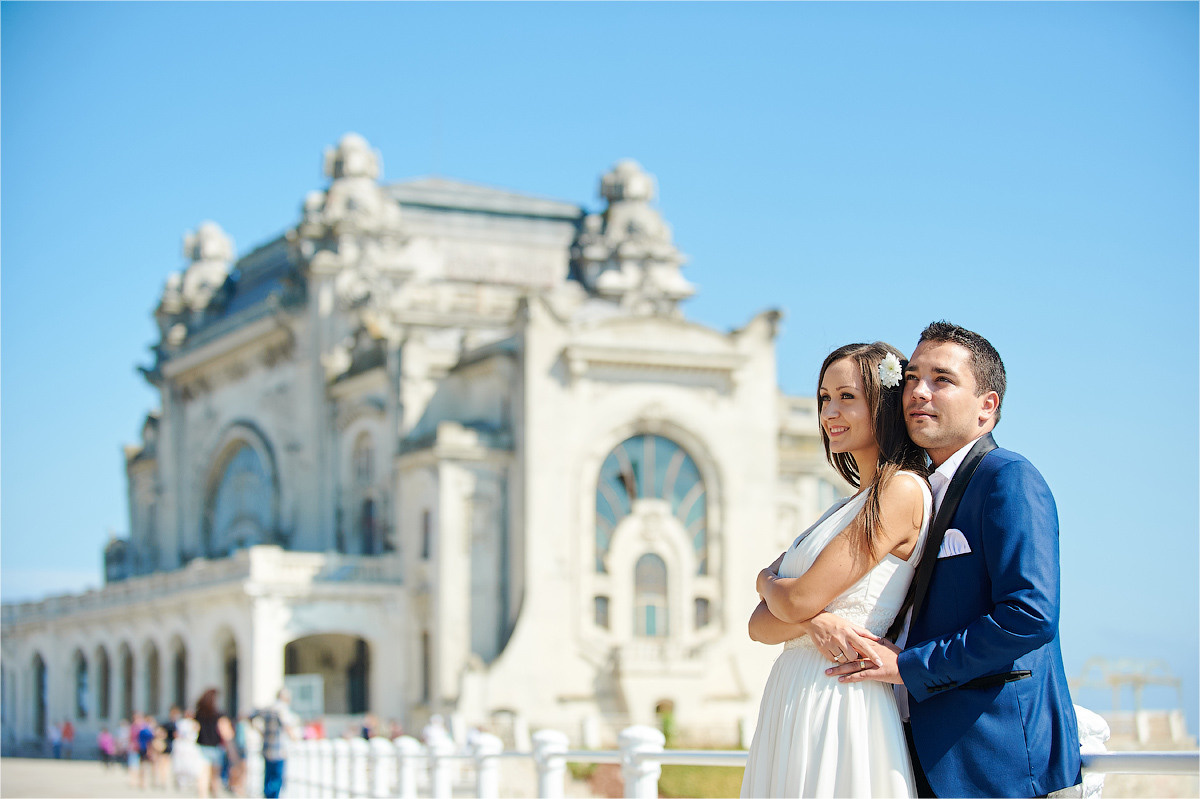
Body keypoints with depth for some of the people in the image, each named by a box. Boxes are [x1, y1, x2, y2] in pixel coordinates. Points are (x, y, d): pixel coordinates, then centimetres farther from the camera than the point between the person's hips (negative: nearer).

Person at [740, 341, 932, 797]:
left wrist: (766, 580, 8)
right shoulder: (847, 507, 17)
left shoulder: (902, 489, -10)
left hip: (840, 706, -8)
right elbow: (759, 625, 9)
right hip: (790, 702, 8)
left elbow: (800, 600, -15)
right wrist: (811, 621, -13)